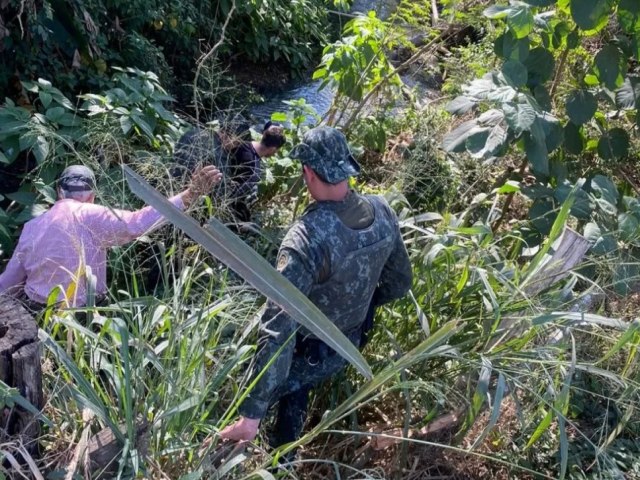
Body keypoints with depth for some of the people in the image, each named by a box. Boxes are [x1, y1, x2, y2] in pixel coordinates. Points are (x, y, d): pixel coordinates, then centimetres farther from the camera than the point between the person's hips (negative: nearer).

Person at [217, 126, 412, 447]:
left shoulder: (307, 238, -39)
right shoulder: (382, 212, -17)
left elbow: (278, 331, -41)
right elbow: (399, 283, -1)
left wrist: (252, 414, -37)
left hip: (307, 355, -7)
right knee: (295, 391, 33)